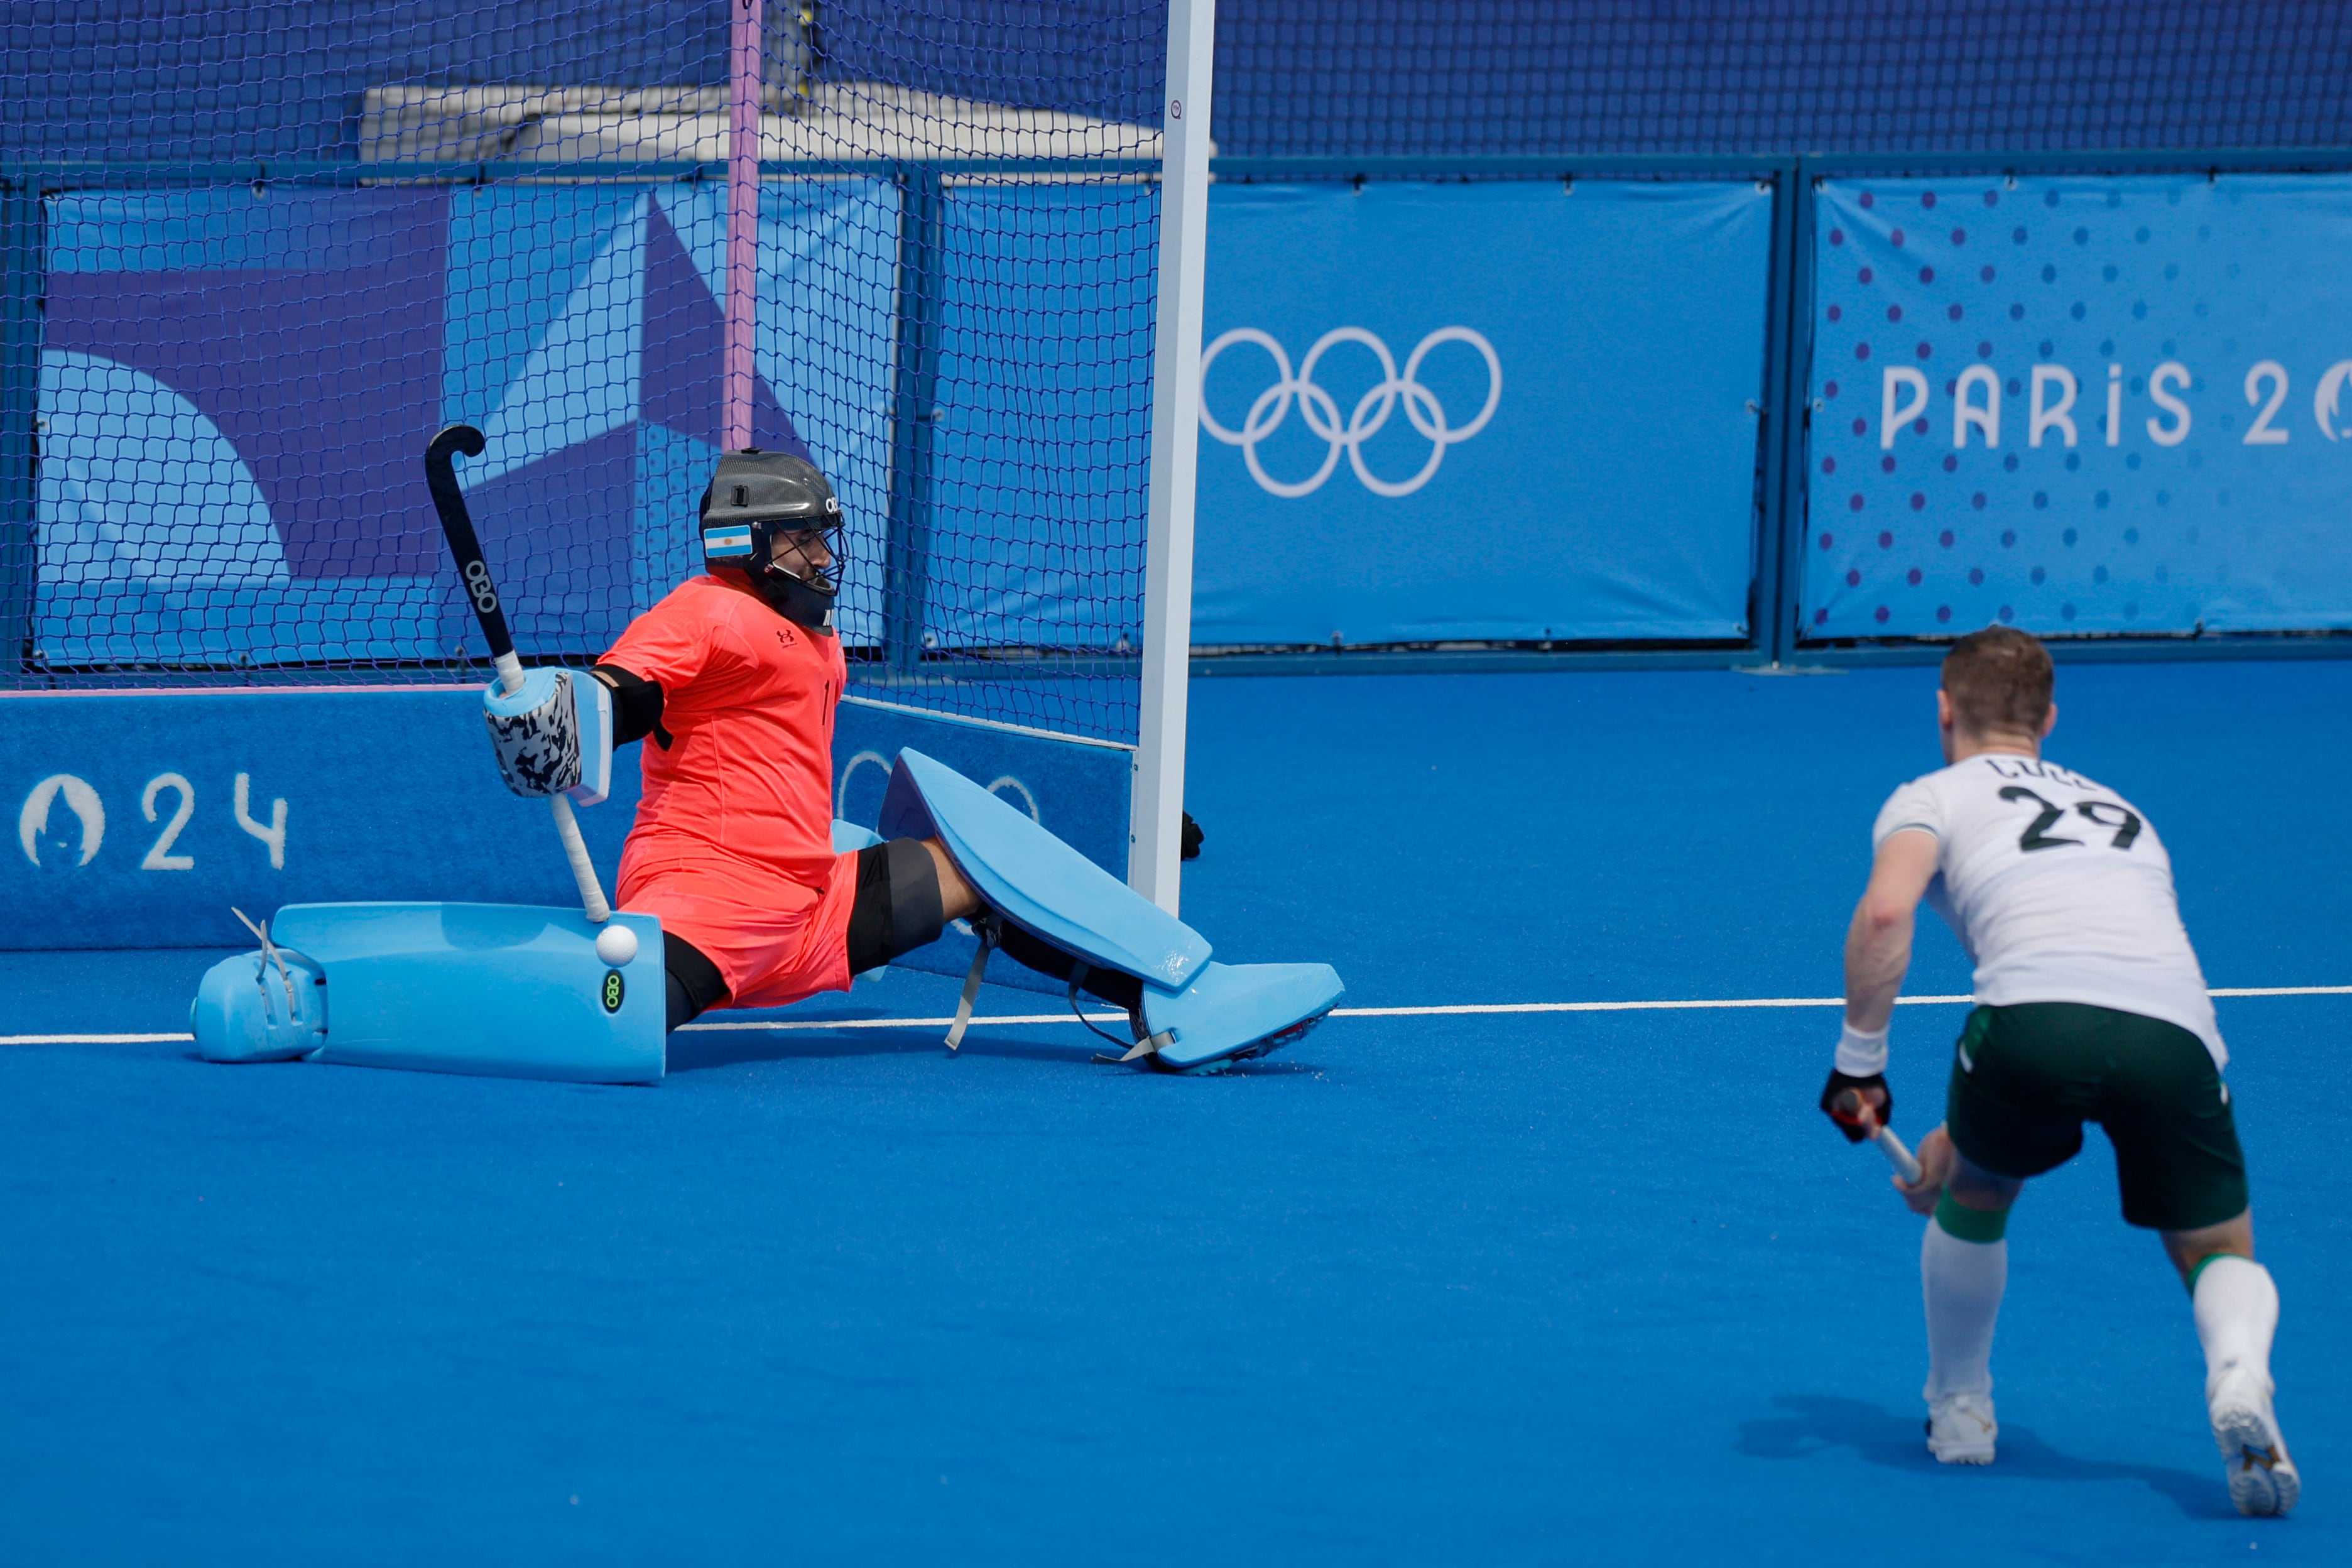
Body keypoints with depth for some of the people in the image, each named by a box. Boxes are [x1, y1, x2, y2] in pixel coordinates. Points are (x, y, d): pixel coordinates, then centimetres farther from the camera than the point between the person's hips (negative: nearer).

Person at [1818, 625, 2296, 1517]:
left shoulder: (1933, 799, 20)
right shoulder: (2119, 813, 37)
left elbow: (1885, 914, -2)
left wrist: (1859, 1062, 7)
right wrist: (1964, 1133, 48)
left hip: (2037, 1011, -3)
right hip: (2177, 1026, 3)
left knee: (1974, 1197, 29)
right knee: (2220, 1256, 17)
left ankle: (1959, 1407, 39)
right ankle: (2238, 1375, -15)